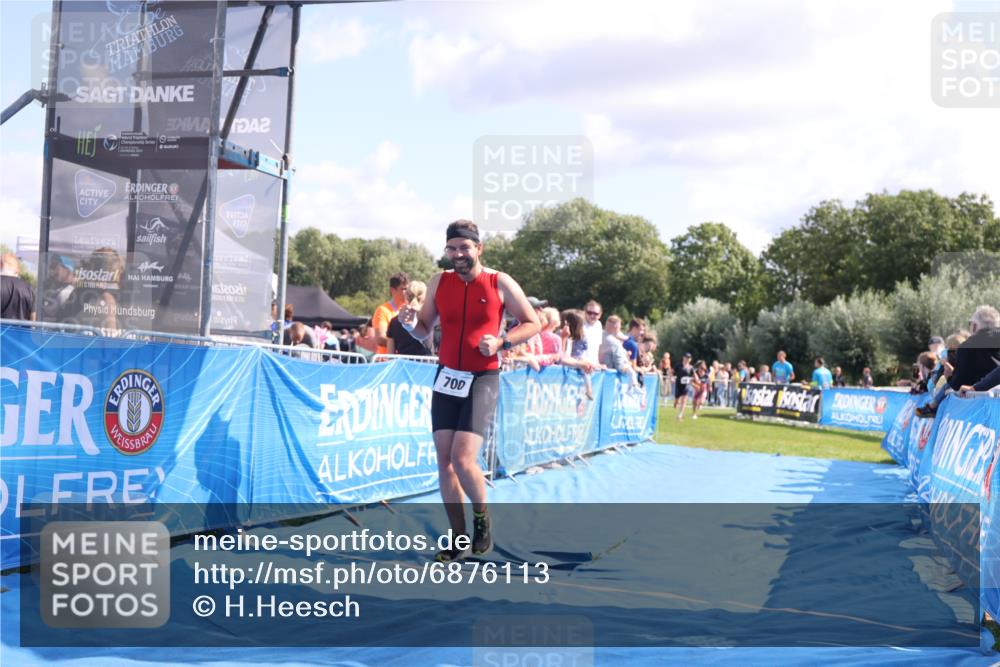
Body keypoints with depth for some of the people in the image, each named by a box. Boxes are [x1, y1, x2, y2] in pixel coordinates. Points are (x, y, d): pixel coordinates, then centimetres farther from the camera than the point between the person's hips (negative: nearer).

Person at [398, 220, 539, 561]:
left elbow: (532, 324, 2)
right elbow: (425, 329, 12)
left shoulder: (500, 283, -6)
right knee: (444, 460, 3)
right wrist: (410, 324, -10)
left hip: (482, 379, -4)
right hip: (446, 377, 4)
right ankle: (459, 537, 17)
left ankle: (482, 517, 12)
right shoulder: (439, 282, 4)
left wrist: (502, 342, -14)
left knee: (463, 458, -17)